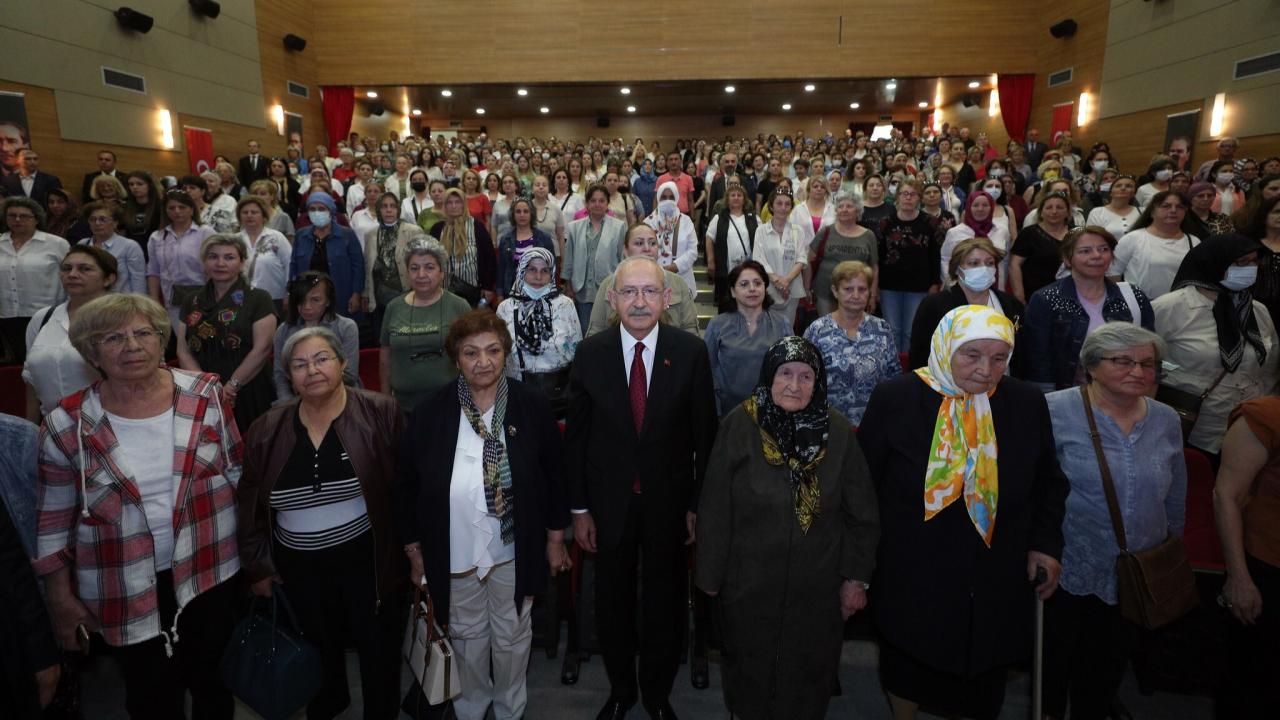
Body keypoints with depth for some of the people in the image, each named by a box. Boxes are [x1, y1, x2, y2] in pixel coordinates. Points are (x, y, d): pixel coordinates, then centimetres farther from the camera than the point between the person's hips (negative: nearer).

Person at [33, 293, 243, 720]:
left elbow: (239, 472, 0)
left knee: (212, 683, 18)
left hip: (214, 572, 1)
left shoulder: (206, 395, -8)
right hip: (128, 591, 0)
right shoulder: (67, 427, -9)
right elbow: (53, 521, 0)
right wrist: (61, 598, 3)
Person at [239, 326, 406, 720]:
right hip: (300, 568, 4)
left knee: (379, 653, 14)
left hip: (369, 560, -3)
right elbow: (249, 502, 7)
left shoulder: (380, 414, -15)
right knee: (321, 649, 26)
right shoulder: (267, 431, -3)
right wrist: (257, 566, 9)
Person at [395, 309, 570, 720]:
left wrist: (555, 539, 2)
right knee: (467, 637, 21)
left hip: (515, 553, 0)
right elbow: (406, 486, -2)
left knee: (512, 637, 19)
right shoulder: (430, 415, -11)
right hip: (454, 556, 1)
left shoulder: (532, 408, -11)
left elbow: (554, 475, -2)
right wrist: (415, 552, 2)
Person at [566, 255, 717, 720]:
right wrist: (579, 508, -2)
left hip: (669, 500, 0)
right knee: (613, 600, 18)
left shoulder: (691, 352, -10)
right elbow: (575, 436, -3)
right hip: (609, 501, 1)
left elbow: (705, 434, -5)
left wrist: (699, 504, -3)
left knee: (665, 601, 17)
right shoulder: (590, 353, -8)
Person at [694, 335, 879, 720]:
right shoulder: (739, 425, -14)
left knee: (809, 676, 19)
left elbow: (862, 514, -1)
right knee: (751, 673, 19)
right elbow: (714, 508, -8)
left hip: (817, 588, 1)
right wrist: (710, 573, -4)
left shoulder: (837, 432, -9)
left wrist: (856, 577, 1)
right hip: (749, 584, -1)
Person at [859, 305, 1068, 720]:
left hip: (996, 586, 2)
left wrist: (1045, 542, -1)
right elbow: (862, 480, -4)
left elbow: (1049, 482, 10)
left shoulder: (1027, 403, -4)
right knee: (908, 676, 20)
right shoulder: (895, 399, -13)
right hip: (912, 582, -2)